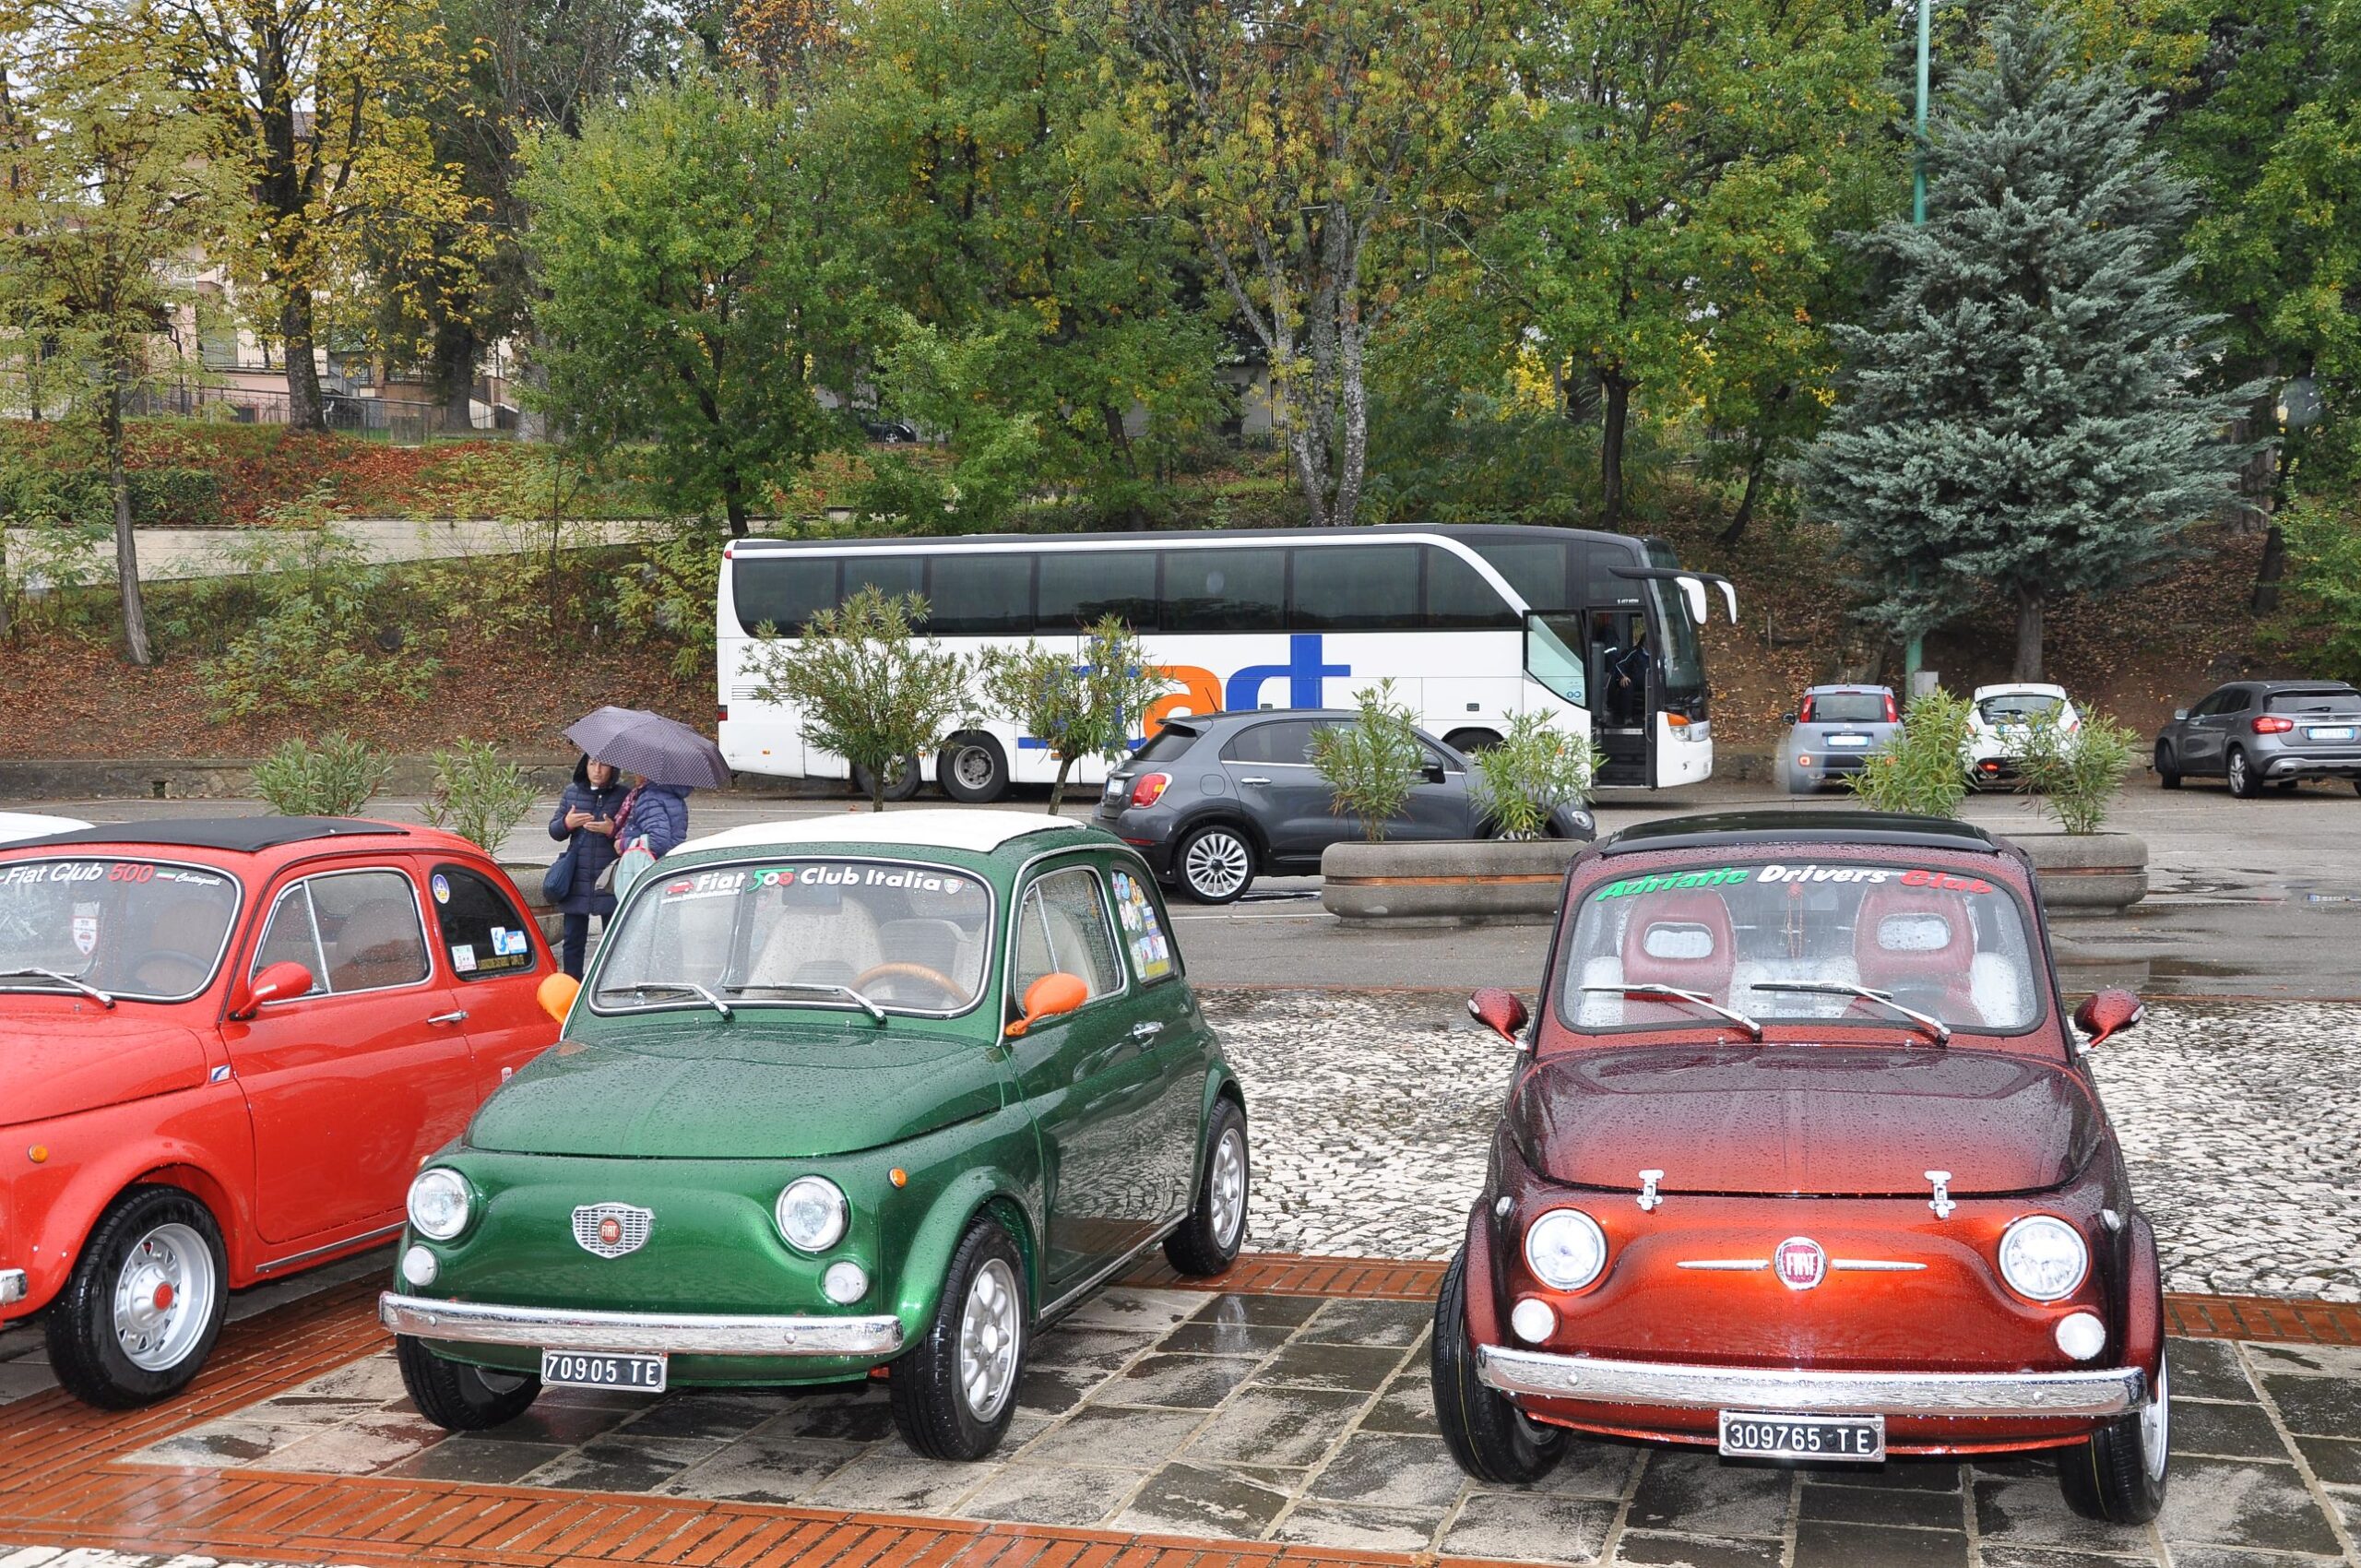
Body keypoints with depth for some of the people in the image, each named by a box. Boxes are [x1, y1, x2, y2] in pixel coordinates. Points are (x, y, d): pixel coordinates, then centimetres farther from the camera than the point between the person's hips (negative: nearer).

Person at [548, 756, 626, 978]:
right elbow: (554, 830, 12)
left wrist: (613, 830, -23)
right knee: (573, 942, 8)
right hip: (577, 882, 3)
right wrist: (566, 823, -10)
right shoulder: (571, 793, 7)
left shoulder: (623, 796, -3)